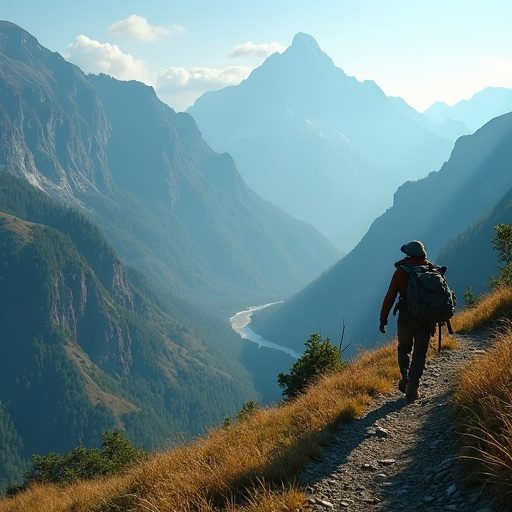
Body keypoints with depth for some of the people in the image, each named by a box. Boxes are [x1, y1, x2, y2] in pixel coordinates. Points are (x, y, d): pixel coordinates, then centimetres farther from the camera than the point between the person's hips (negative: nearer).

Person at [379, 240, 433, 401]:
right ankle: (413, 388, 1)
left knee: (404, 348, 23)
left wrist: (383, 319, 2)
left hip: (406, 317, -1)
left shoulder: (401, 271, -3)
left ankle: (405, 379, 11)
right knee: (419, 353, 10)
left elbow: (390, 297, -4)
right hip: (426, 319, 1)